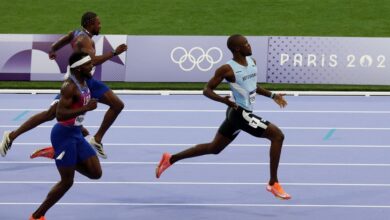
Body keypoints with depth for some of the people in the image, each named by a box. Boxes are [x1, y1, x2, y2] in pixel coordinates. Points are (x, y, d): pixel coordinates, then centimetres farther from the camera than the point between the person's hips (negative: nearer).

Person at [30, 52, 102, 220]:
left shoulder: (83, 82, 7)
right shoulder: (69, 86, -21)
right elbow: (59, 115, -30)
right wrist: (86, 108, -33)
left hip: (76, 133, 9)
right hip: (64, 134, -9)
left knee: (96, 173, 1)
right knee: (67, 181, -3)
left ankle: (57, 155, 16)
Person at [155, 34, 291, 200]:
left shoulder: (252, 62, 8)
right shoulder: (227, 69, -16)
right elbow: (207, 90, -11)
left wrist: (272, 96, 13)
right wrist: (224, 100, -30)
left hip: (244, 113, 9)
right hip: (239, 112, -9)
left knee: (214, 148, 18)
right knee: (277, 135, -13)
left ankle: (170, 159, 26)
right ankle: (273, 183, -8)